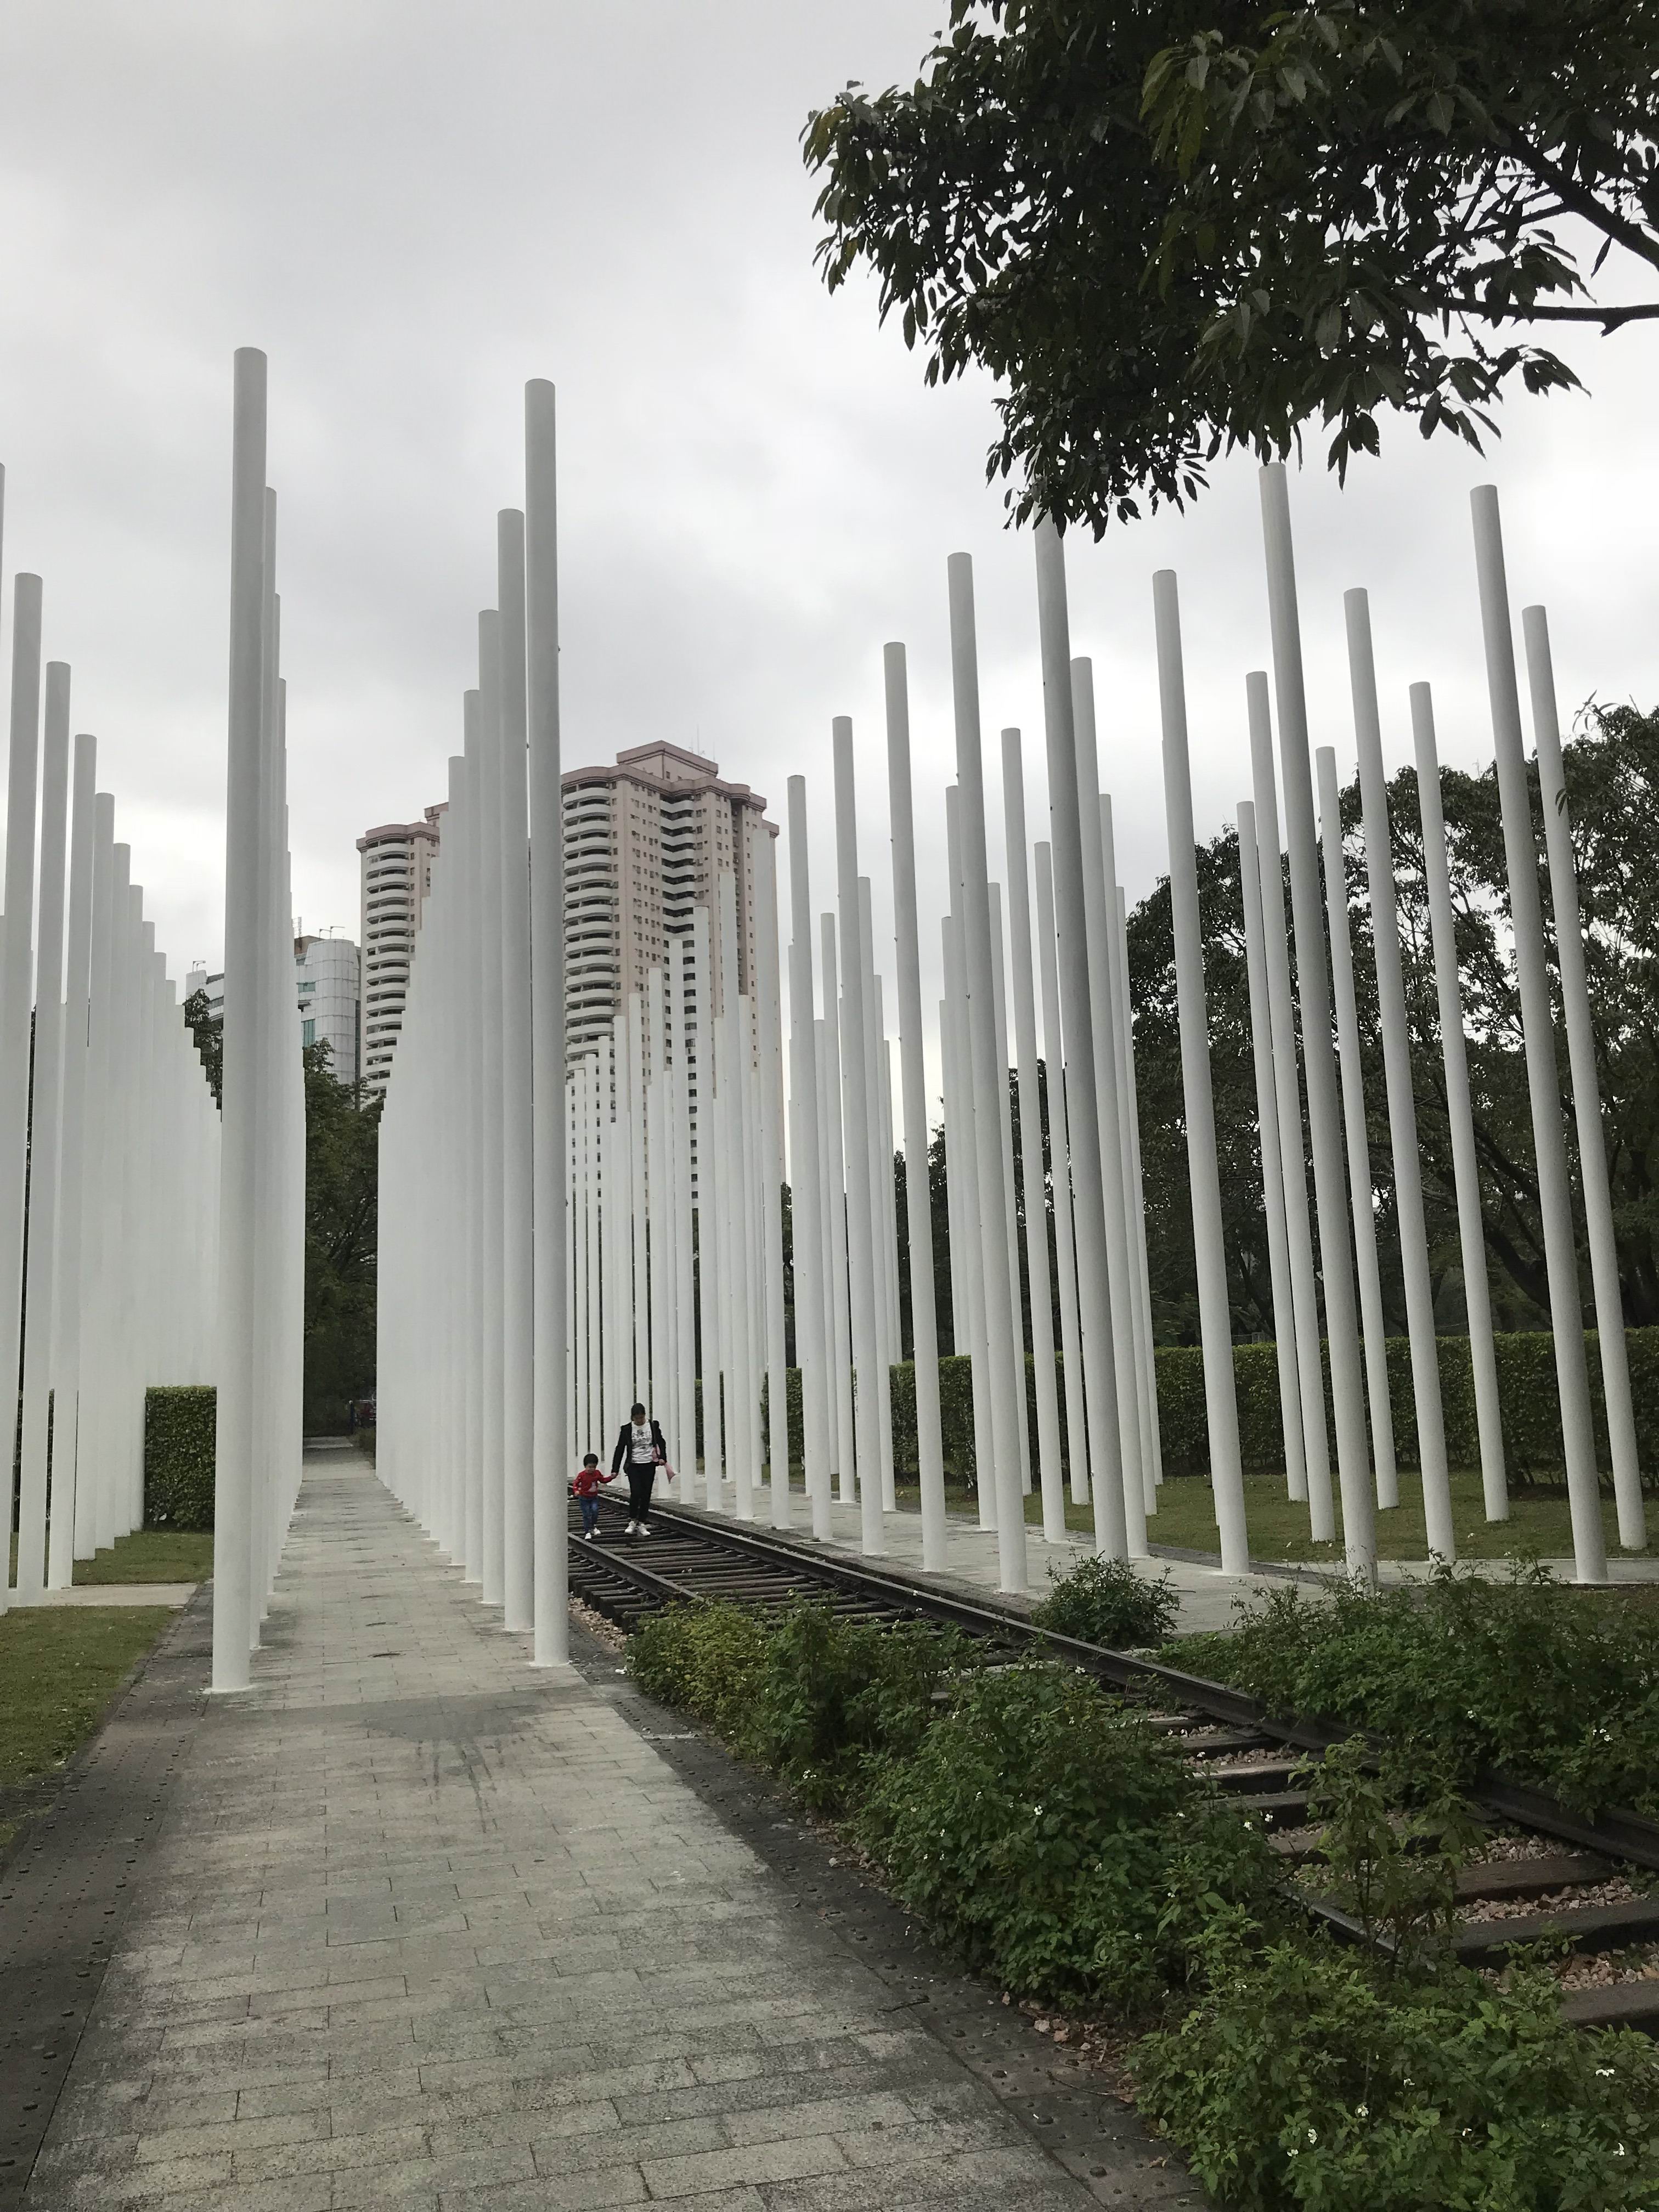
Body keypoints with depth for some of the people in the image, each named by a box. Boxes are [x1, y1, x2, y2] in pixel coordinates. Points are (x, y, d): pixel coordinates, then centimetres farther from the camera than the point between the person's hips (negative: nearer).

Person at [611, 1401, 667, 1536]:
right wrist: (615, 1469, -2)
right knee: (636, 1493, -15)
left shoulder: (653, 1426, 1)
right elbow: (620, 1449, 2)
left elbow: (661, 1443, 8)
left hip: (649, 1465, 2)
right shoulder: (626, 1429, -1)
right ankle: (633, 1522, 2)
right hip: (634, 1465, -2)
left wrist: (662, 1457, -9)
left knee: (646, 1495, 3)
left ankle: (642, 1524, 11)